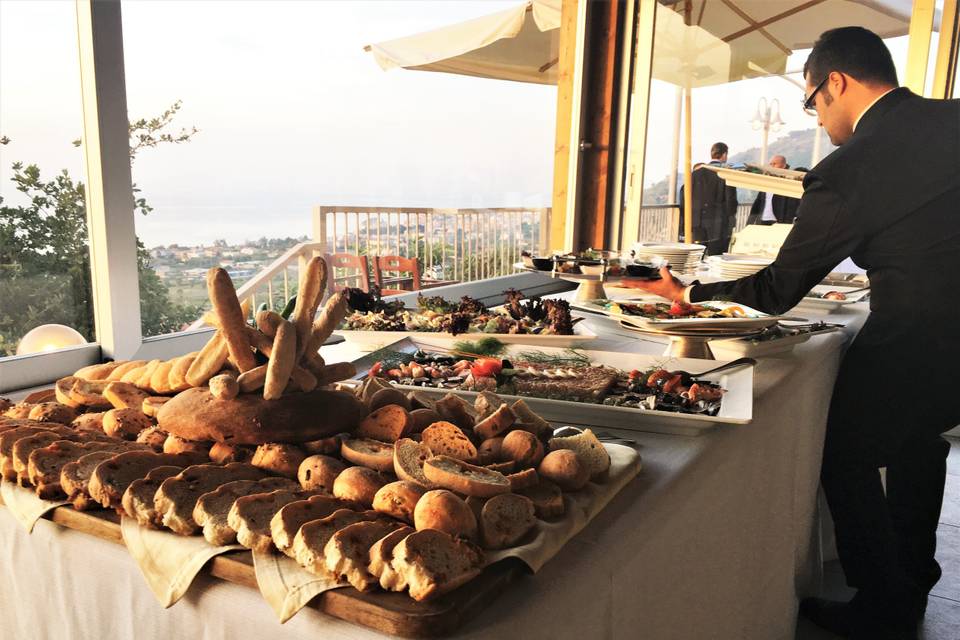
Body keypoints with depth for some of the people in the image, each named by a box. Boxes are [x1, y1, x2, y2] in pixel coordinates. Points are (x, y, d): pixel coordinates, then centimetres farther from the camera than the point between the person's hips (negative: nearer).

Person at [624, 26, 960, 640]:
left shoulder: (848, 169, -20)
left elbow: (777, 290, -13)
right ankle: (910, 585, 45)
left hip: (909, 348, -8)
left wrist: (688, 294, -1)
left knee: (847, 457, 13)